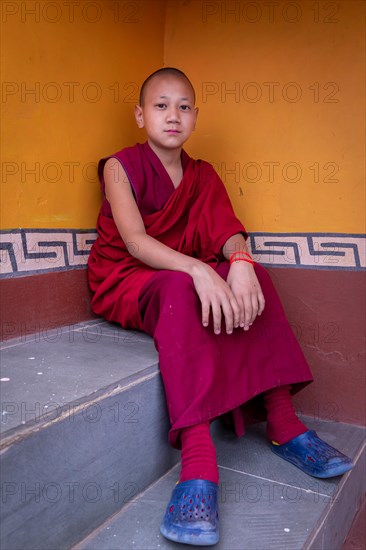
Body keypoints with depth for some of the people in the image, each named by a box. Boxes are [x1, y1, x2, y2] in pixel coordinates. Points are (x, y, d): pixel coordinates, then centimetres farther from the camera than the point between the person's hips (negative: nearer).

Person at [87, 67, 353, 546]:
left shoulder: (203, 176, 10)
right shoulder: (120, 166, -5)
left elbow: (229, 234, -4)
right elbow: (135, 241, -20)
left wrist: (240, 261, -29)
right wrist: (198, 270, -36)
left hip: (183, 279, 5)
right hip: (123, 282, -4)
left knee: (251, 277, -20)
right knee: (179, 289, -36)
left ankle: (282, 421, -18)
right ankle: (198, 461, -46)